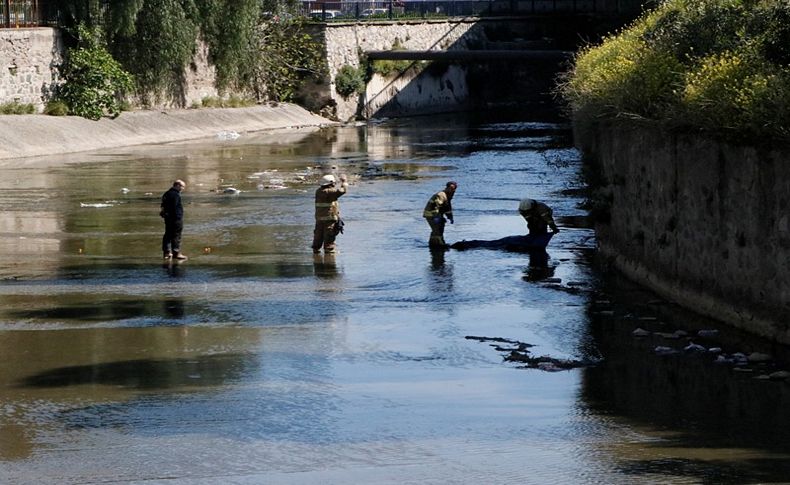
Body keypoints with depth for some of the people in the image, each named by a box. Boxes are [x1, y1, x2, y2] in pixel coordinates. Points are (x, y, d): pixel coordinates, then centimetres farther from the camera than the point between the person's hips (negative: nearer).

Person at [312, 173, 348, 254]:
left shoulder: (318, 191, 7)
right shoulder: (330, 192, -15)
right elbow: (342, 190, -12)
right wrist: (344, 181, 4)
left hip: (319, 218, 7)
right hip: (329, 218, -7)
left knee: (318, 235, 14)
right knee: (329, 235, -1)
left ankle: (316, 249, 19)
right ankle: (329, 250, 1)